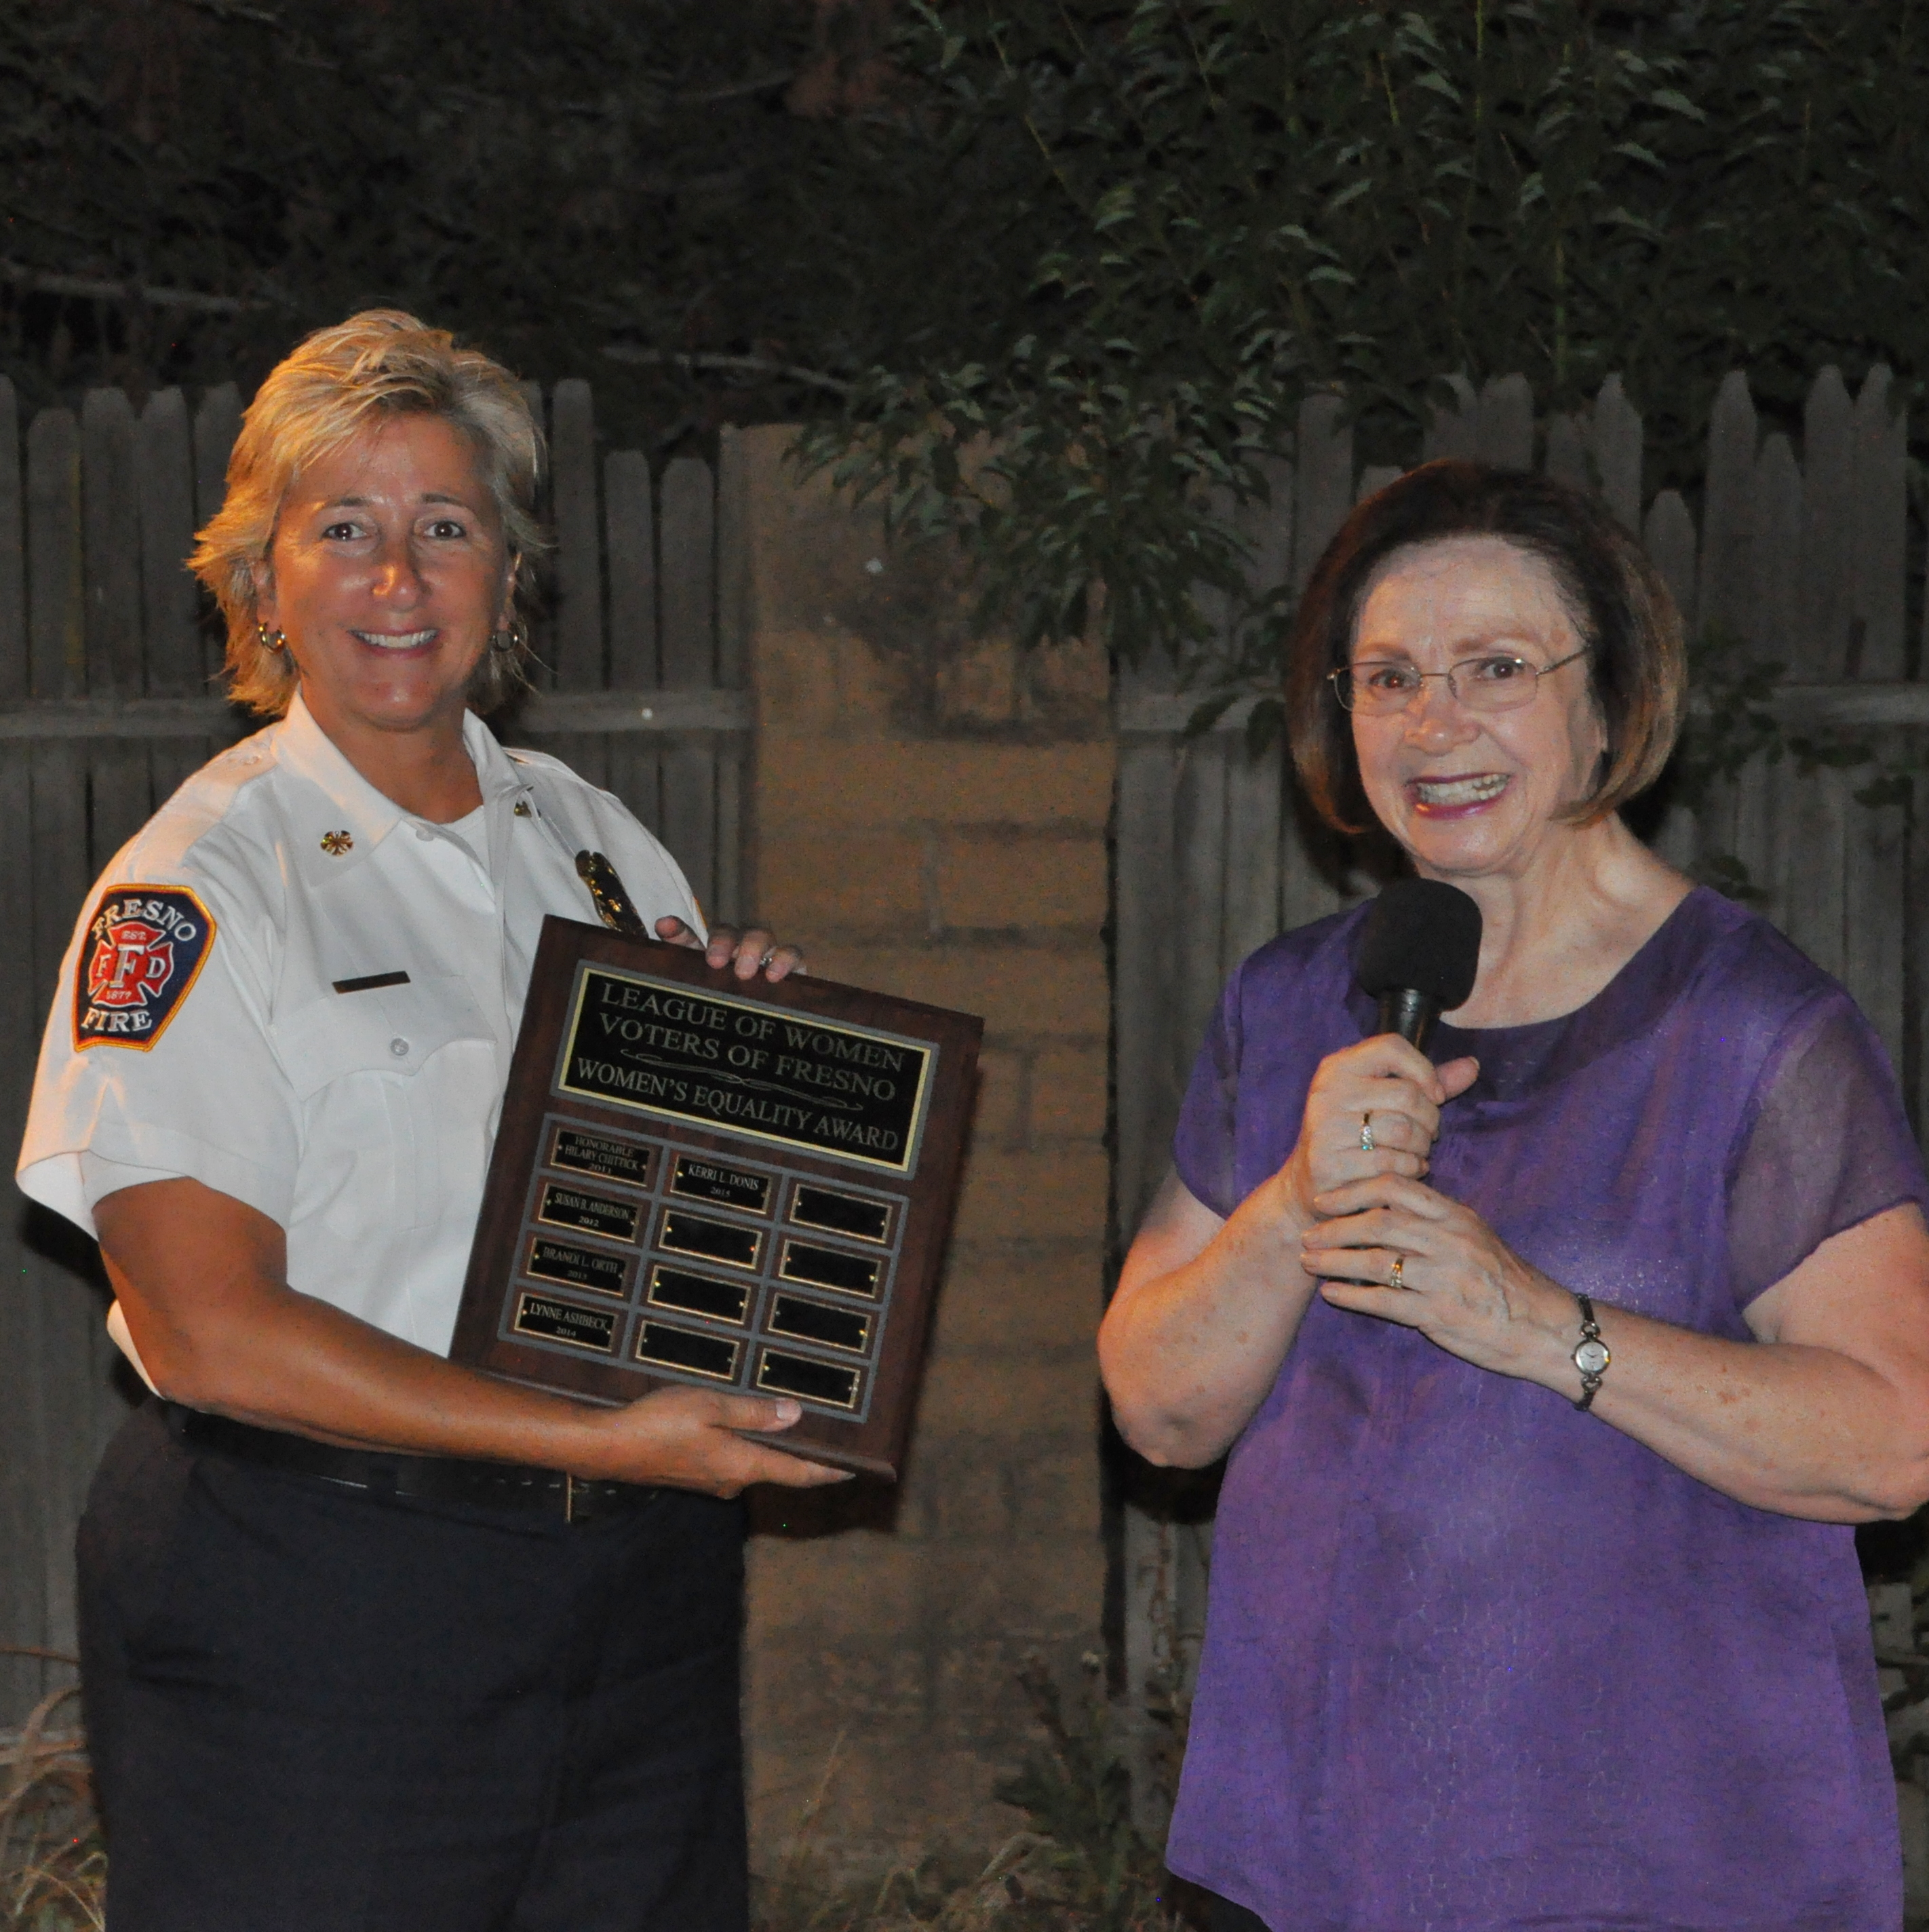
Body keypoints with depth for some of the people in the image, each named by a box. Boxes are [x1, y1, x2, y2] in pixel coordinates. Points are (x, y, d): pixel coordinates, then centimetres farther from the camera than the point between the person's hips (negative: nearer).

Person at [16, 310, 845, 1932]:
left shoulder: (593, 840, 10)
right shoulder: (195, 891, -9)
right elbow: (210, 1331, -17)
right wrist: (595, 1441, -21)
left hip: (637, 1586, 6)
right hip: (313, 1600, -5)